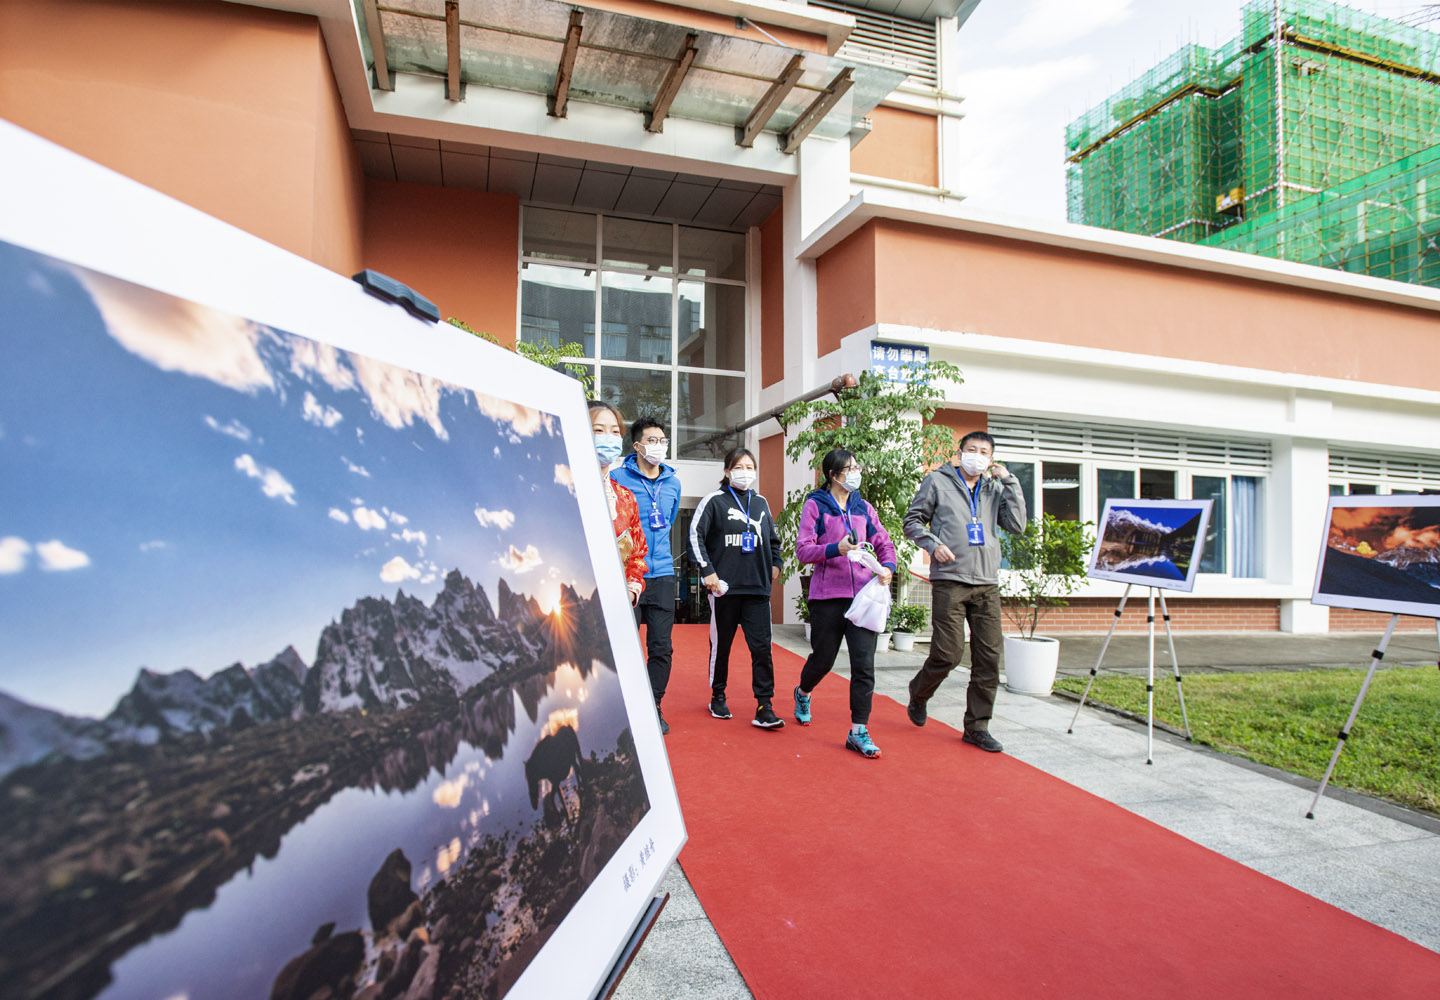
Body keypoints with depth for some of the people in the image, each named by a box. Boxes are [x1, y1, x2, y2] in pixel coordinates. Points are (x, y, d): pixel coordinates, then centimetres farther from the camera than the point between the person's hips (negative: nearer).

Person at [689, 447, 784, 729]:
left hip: (757, 588, 3)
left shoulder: (760, 502, 14)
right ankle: (718, 697, 27)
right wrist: (707, 570, -11)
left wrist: (775, 564, 15)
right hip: (724, 587, -3)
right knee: (721, 645, 9)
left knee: (762, 647, -4)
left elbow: (773, 538, 27)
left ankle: (764, 707, 0)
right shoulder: (714, 500, 0)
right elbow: (696, 535, -5)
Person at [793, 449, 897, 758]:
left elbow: (884, 543, 18)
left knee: (864, 663, -6)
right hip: (827, 596, -3)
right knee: (823, 658, 11)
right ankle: (803, 693, 44)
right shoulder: (815, 506, 0)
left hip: (862, 594, 3)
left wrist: (887, 566, -3)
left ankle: (858, 732, 3)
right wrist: (836, 549, -23)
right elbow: (802, 550, -7)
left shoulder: (864, 508, 12)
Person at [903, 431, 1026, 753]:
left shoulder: (994, 490, 15)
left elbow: (1017, 525, 4)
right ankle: (918, 695, 24)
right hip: (949, 580, -4)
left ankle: (977, 726, 17)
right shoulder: (938, 482, 5)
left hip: (987, 584, 4)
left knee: (989, 657, 3)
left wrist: (1009, 481, 2)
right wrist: (933, 544, -10)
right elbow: (912, 521, 7)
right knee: (948, 653, -6)